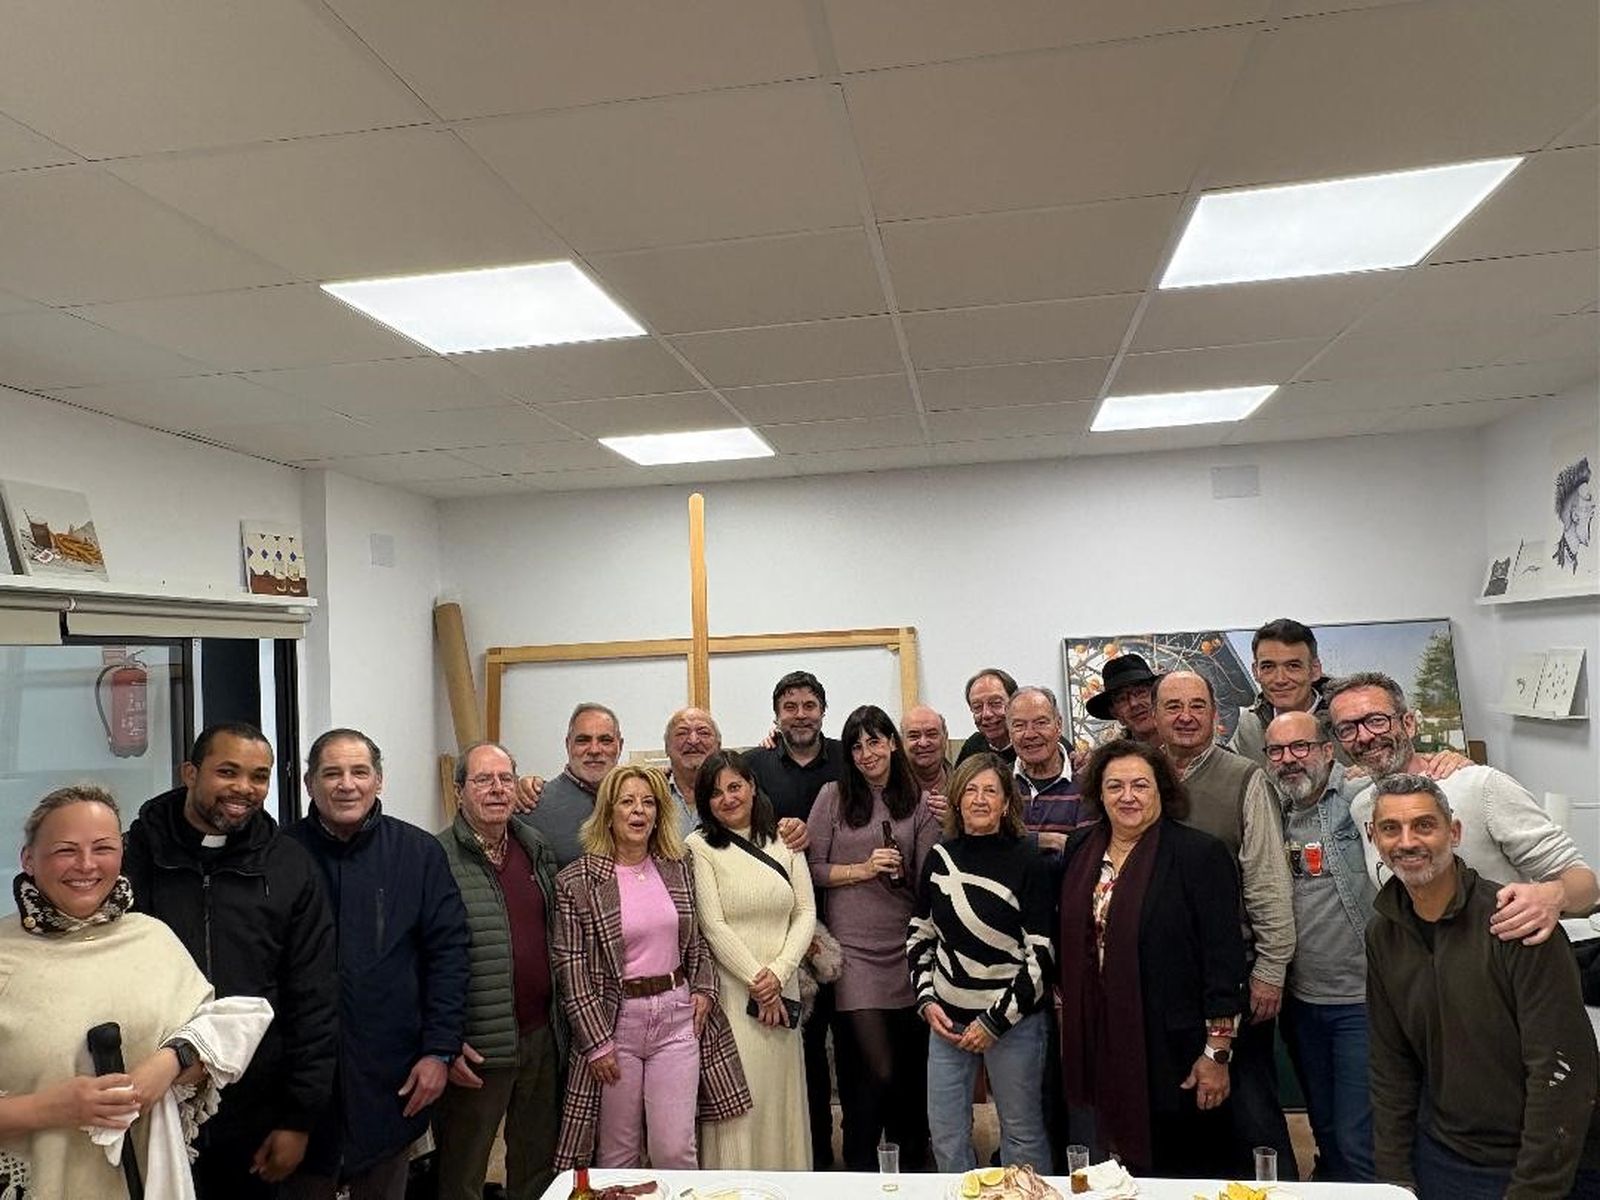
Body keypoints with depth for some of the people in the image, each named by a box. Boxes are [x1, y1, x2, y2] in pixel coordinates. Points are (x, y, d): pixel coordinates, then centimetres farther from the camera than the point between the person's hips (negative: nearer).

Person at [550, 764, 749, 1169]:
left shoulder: (678, 870, 6)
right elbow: (570, 968, -7)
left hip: (677, 1017, 2)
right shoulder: (577, 881, -7)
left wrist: (704, 989, 2)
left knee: (675, 1150, 0)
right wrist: (595, 1041, -9)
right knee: (617, 1155, 9)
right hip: (614, 1021, -2)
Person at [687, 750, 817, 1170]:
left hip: (782, 989, 4)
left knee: (783, 1095, 9)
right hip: (730, 990, -4)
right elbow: (713, 926, -9)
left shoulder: (784, 841, 8)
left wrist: (779, 972, -8)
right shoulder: (700, 846, -4)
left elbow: (806, 912, 4)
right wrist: (756, 982, -10)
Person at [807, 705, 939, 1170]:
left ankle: (912, 1166, 29)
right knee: (873, 1070, -5)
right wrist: (863, 870, -10)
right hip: (853, 949, -2)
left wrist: (901, 872, -13)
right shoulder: (833, 796, 3)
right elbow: (812, 869, 0)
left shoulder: (918, 802, 7)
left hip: (905, 948, 2)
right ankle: (862, 1169, 14)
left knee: (910, 1066, 9)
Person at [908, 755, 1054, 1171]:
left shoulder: (1026, 861, -10)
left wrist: (995, 1021, -12)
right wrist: (926, 1000, 1)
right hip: (948, 1017, 4)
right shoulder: (940, 858, 3)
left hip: (1013, 1020, -4)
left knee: (1022, 1134, 9)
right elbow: (919, 935, 13)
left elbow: (1043, 954, -11)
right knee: (946, 1136, 12)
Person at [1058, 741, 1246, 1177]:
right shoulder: (1081, 848, 5)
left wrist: (1217, 1051, -14)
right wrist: (1066, 1010, 15)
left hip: (1174, 1048, -5)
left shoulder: (1199, 854, -13)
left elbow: (1223, 956, -14)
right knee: (1127, 1166, 18)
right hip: (1100, 1038, 5)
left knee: (1188, 1170, 9)